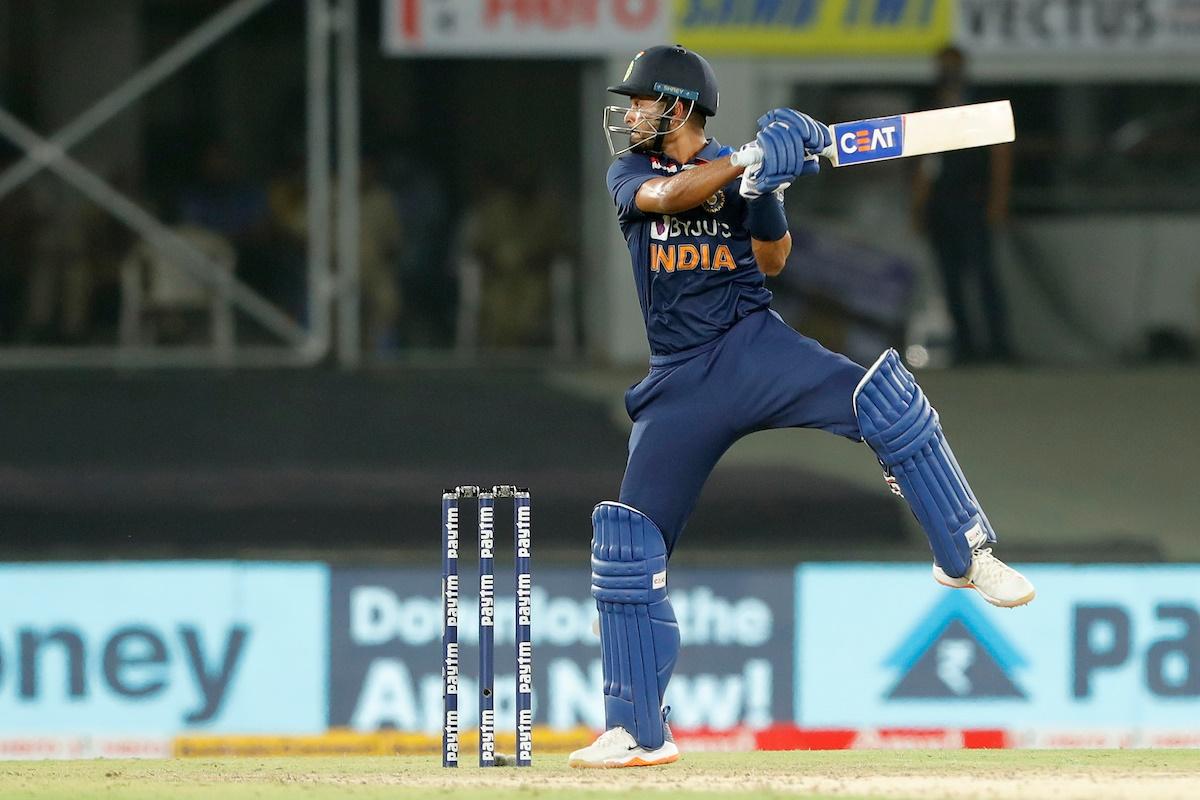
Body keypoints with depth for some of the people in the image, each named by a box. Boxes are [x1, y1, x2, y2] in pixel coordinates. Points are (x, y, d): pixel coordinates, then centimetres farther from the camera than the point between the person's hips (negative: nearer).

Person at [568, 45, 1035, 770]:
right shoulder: (630, 173, 7)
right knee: (630, 542, -3)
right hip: (679, 379, 2)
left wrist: (766, 199, -19)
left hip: (754, 345, -2)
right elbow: (664, 196, -16)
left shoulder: (741, 174, 6)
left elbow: (771, 261, -1)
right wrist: (748, 161, -28)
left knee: (886, 401, -26)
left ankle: (966, 554, -15)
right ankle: (637, 732, 5)